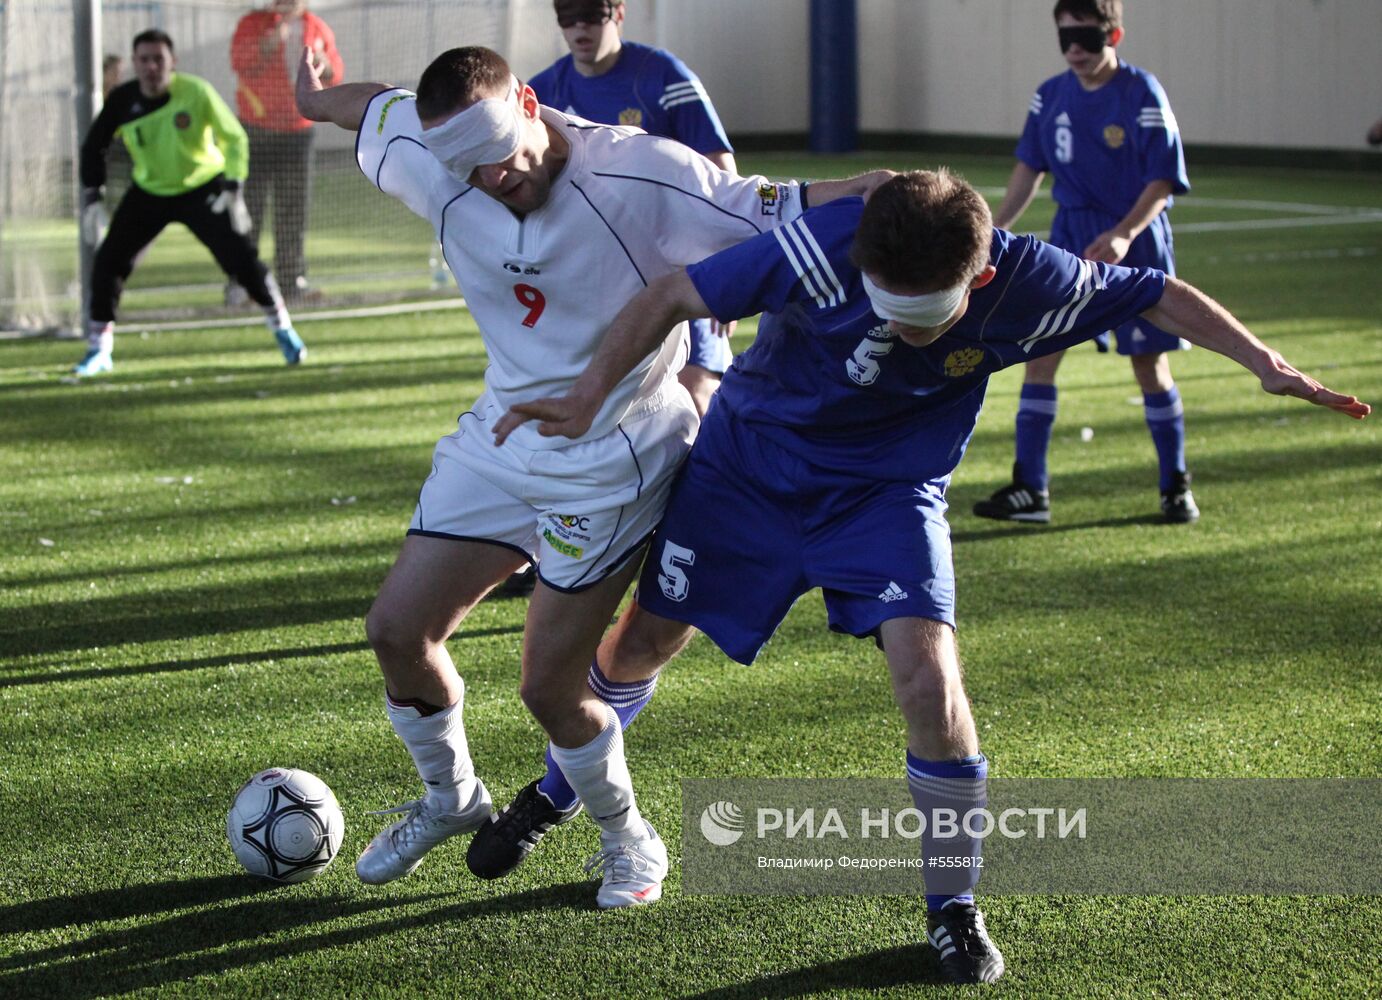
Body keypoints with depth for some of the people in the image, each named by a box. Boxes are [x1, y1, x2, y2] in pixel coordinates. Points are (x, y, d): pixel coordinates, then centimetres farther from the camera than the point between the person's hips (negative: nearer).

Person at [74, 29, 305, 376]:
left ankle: (282, 329, 9)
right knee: (108, 262, -7)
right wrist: (92, 200, -6)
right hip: (148, 192, 3)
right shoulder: (123, 101, -14)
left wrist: (233, 189, -22)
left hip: (203, 188, -2)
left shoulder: (196, 92, -22)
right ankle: (98, 350, 7)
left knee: (242, 258, -12)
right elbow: (94, 146, 0)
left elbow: (234, 138, -13)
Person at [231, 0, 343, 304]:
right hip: (255, 128, -3)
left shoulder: (319, 30, 4)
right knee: (249, 203, -3)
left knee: (293, 205, 6)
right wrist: (270, 42, -35)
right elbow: (241, 64, -22)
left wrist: (324, 66, -16)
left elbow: (335, 77, 6)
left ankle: (292, 276, 13)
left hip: (297, 130, 3)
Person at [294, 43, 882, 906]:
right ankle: (451, 797, 36)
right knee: (397, 629, 8)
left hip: (611, 467, -6)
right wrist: (317, 99, 32)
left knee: (550, 687, -6)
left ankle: (629, 840, 22)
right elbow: (378, 108, 12)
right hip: (500, 440, 6)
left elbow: (784, 212, -24)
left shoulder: (639, 177, -25)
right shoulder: (438, 165, -10)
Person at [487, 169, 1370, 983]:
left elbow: (1158, 296, -11)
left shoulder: (1027, 284, -27)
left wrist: (1266, 364, -19)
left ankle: (955, 909, 1)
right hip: (749, 462, 0)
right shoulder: (816, 251, -34)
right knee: (645, 639, 11)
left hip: (888, 493, 0)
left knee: (929, 678, -18)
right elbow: (675, 298, -23)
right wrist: (588, 398, -25)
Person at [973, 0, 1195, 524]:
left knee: (1150, 364, 1)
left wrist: (1124, 234, -26)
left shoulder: (1142, 93, -11)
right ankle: (1029, 490, 1)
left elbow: (1164, 180, -13)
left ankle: (1175, 485, 17)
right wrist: (994, 231, 7)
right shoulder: (1050, 96, 3)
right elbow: (1029, 167, 13)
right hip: (1069, 235, 5)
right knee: (1039, 354, -3)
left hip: (1134, 242, -4)